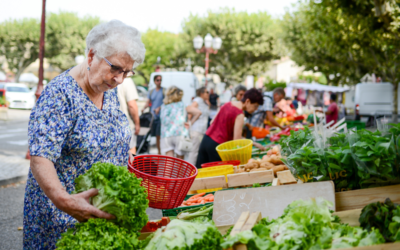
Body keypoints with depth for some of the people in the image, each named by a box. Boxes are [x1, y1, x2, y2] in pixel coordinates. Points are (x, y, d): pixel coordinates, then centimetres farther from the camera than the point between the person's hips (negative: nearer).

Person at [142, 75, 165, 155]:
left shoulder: (164, 91, 2)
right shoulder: (151, 92, 17)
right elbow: (148, 102, 15)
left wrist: (159, 108, -21)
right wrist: (144, 108, -5)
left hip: (161, 116, -4)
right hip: (153, 116, 4)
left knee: (160, 135, -13)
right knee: (156, 135, 5)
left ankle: (162, 151, -11)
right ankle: (159, 152, 14)